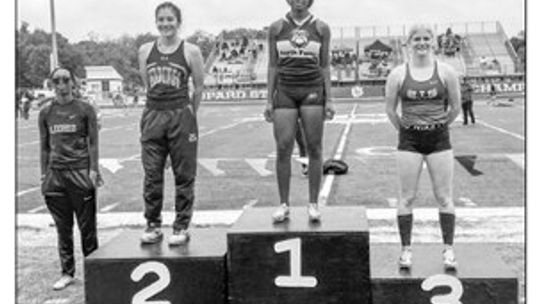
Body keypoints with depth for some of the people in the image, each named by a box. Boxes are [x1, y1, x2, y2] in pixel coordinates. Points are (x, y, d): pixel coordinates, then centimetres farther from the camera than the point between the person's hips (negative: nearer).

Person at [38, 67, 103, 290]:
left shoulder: (85, 110, 1)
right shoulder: (46, 113, 9)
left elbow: (92, 142, 1)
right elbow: (44, 146, 13)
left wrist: (93, 170, -6)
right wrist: (44, 174, 9)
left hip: (80, 171, -3)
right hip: (55, 173, 3)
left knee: (87, 226, 2)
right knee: (63, 227, 9)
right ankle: (67, 273, 19)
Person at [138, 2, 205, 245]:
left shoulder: (191, 51, -3)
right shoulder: (145, 51, 7)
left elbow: (199, 87, 4)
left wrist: (187, 115, 9)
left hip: (181, 116, -3)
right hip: (152, 116, 3)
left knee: (184, 175, 2)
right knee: (151, 175, 4)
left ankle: (181, 227, 12)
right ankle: (152, 225, 16)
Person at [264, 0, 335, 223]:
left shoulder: (321, 28, 7)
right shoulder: (276, 28, 9)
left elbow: (325, 66, 7)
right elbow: (273, 66, 9)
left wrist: (329, 100, -1)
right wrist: (269, 100, 3)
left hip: (312, 91, 0)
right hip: (285, 91, 1)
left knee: (314, 148, -1)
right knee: (283, 149, -4)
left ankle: (313, 204, 8)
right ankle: (284, 204, 6)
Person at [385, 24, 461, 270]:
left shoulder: (446, 72, -2)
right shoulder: (398, 74, -1)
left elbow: (456, 107, 7)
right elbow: (390, 109, 6)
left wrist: (439, 126, 11)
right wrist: (405, 129, 8)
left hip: (439, 139, 0)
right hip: (409, 140, 0)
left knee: (444, 197, 3)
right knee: (407, 197, 2)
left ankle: (448, 249, 12)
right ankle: (406, 249, 11)